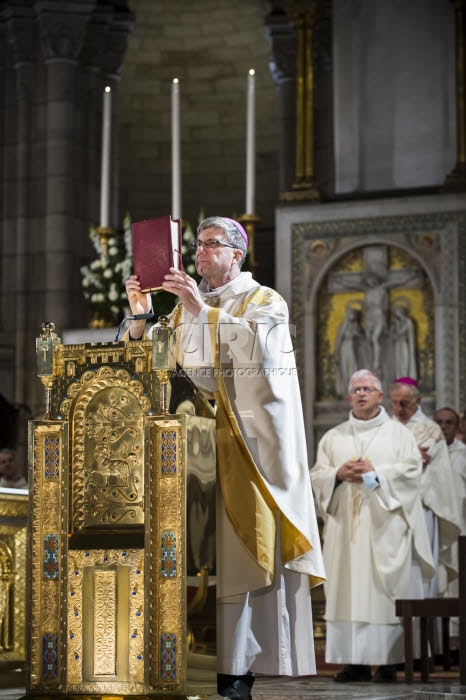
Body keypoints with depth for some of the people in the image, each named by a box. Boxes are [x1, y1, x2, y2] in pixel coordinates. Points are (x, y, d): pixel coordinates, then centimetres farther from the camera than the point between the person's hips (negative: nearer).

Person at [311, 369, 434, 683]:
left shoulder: (398, 433, 8)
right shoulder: (333, 437, 17)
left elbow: (411, 470, -2)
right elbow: (316, 475, 11)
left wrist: (375, 472, -12)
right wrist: (339, 474, -8)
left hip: (385, 526, -3)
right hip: (346, 526, 3)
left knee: (386, 590, -7)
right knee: (348, 589, -3)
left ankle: (388, 660, -5)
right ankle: (355, 661, -1)